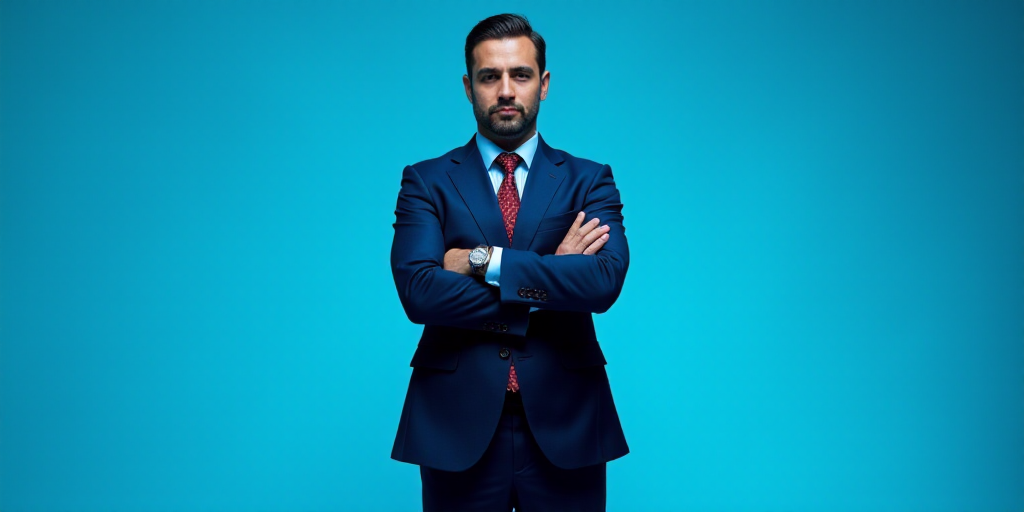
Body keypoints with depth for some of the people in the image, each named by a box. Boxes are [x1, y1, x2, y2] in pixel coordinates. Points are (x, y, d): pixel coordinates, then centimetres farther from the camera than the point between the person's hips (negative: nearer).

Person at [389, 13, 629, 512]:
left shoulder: (589, 180, 4)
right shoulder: (426, 181, 3)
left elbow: (605, 279, -13)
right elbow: (418, 290, -13)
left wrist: (484, 261, -15)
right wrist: (550, 278, -12)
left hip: (563, 426, 1)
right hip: (458, 425, 0)